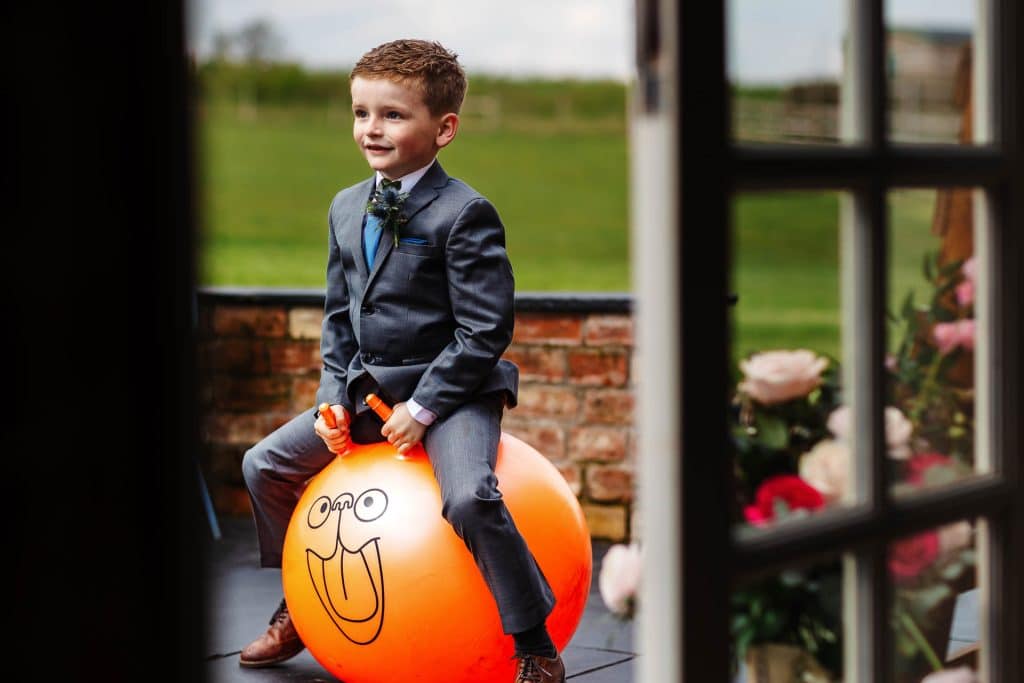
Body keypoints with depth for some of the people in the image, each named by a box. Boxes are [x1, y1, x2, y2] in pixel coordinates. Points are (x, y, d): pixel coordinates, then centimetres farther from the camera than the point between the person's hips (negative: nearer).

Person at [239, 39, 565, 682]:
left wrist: (423, 407, -19)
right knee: (265, 464, 5)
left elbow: (486, 330, -17)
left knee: (469, 497, -32)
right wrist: (334, 396, 2)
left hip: (452, 391, -7)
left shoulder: (465, 213, -15)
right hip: (369, 393, 8)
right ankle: (300, 609, 26)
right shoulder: (346, 208, 9)